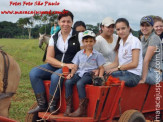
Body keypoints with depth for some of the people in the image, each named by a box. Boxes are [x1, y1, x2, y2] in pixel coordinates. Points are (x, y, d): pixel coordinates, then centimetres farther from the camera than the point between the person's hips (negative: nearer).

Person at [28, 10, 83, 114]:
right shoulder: (54, 38, 10)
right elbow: (49, 58, 2)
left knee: (56, 76, -35)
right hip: (55, 66, 4)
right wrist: (64, 64, -14)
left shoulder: (79, 37, 2)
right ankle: (42, 105, -14)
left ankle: (53, 106, -17)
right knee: (33, 73, -18)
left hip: (71, 67, -4)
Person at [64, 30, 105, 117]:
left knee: (80, 83, -33)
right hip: (79, 73, 4)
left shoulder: (97, 55, 9)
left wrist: (100, 76, -13)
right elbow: (75, 66, 15)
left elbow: (101, 68, 6)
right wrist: (72, 73, -3)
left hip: (90, 74, -4)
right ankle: (68, 107, -22)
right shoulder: (79, 54, 18)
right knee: (68, 82, -25)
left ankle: (82, 109, -32)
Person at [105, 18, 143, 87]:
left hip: (133, 75, -7)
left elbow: (134, 64, -13)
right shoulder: (120, 43, 17)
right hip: (123, 73, 7)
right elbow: (116, 63, 14)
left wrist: (118, 68, -14)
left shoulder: (134, 41, -6)